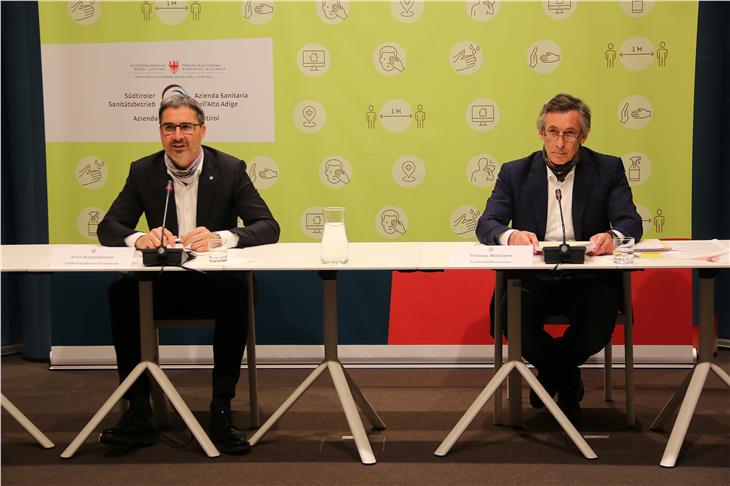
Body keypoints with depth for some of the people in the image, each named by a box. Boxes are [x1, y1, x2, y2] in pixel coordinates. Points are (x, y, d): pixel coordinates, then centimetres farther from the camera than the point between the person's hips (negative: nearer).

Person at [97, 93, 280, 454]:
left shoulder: (230, 169, -2)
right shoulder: (143, 171, 3)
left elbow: (268, 227, -10)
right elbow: (108, 227, 1)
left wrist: (221, 237, -30)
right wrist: (138, 238, -24)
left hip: (216, 282, -2)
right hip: (163, 284, 2)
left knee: (237, 292, -35)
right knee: (121, 292, -28)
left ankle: (221, 412, -26)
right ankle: (138, 413, -20)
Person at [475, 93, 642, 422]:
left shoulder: (608, 169, 7)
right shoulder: (515, 173, 8)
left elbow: (631, 223, -5)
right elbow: (486, 225, -2)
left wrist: (612, 237, -31)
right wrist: (511, 235, -28)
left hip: (588, 279, 0)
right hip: (533, 279, 1)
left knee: (600, 319, -32)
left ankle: (551, 371, 6)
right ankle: (567, 380, 2)